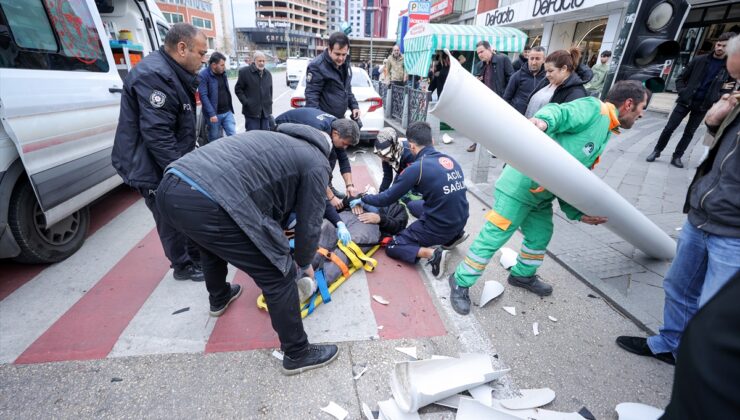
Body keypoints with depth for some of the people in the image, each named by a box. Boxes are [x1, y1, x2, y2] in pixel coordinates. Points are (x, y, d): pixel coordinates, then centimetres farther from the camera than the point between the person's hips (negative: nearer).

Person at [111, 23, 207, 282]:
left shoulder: (174, 74, 12)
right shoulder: (154, 76, -22)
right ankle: (184, 266, 22)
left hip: (174, 165, 10)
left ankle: (197, 257, 34)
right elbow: (157, 135, -28)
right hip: (153, 170, -10)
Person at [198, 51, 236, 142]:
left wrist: (230, 108, 15)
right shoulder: (203, 75, -11)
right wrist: (211, 114, -23)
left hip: (227, 112, 5)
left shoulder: (223, 73, 9)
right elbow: (203, 96, -17)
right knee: (214, 140, 8)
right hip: (214, 114, -5)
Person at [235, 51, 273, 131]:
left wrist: (270, 110, 14)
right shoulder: (244, 71, -1)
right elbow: (238, 89, 2)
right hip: (251, 112, -5)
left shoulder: (268, 74, 15)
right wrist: (245, 102, -11)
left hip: (265, 112, 5)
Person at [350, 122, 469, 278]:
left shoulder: (417, 168, -16)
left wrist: (363, 199, 9)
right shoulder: (450, 160, 3)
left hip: (439, 227, -7)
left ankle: (432, 254, -10)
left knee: (393, 247, 11)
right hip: (460, 222, 7)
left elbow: (387, 199, -8)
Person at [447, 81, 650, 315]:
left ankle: (523, 275, 45)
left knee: (541, 236, 21)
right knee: (493, 237, -6)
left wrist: (577, 213, 9)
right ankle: (460, 282, 8)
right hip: (520, 185, -10)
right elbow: (560, 112, -23)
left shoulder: (603, 135, 22)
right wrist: (544, 120, -47)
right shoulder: (593, 108, -4)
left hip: (541, 195, 10)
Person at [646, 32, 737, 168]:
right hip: (686, 100, -1)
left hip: (703, 105, 1)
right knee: (669, 128, -4)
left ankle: (677, 157, 14)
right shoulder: (699, 60, 0)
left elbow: (731, 86, 9)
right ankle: (656, 151, 11)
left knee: (689, 133, 6)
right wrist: (682, 92, -8)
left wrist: (720, 95, -8)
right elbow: (681, 78, 5)